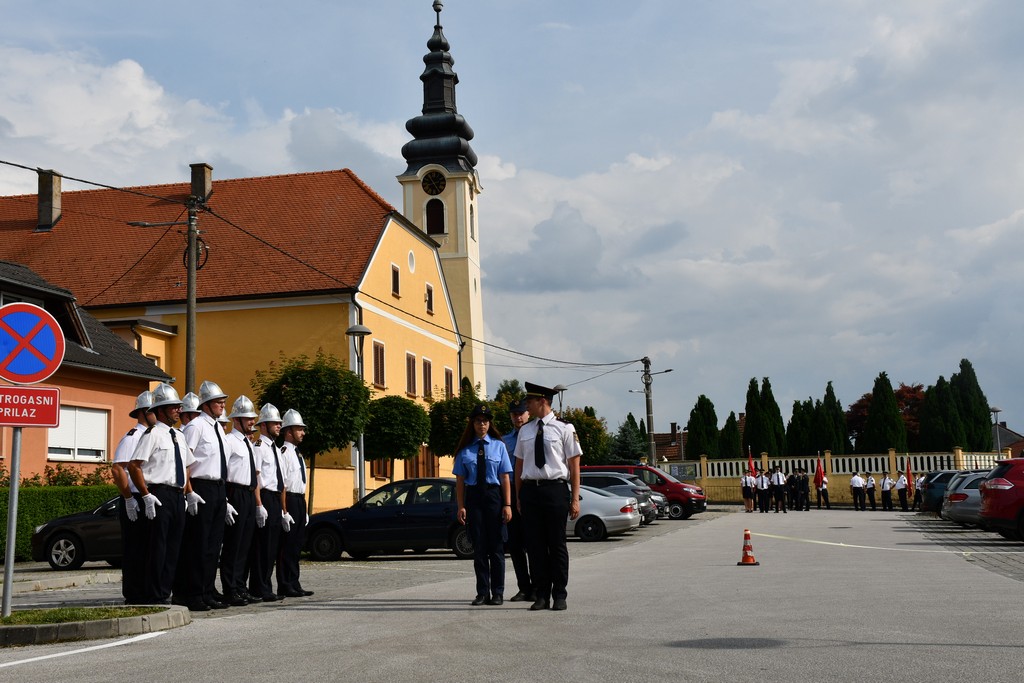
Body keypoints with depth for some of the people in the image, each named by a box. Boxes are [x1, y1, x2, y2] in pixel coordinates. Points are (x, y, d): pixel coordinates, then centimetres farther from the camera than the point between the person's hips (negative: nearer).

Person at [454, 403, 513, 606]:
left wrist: (507, 505, -7)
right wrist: (461, 506, -3)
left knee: (495, 545, 3)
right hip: (473, 496, 1)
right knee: (478, 546, 6)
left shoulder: (498, 446, 3)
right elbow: (460, 480, 5)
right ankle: (482, 592, 14)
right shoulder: (465, 449, 5)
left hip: (494, 495, -1)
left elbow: (505, 478, -1)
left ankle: (498, 593, 11)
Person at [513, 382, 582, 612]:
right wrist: (518, 497, 10)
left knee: (557, 544, 2)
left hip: (555, 489, -4)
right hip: (530, 490, 4)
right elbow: (519, 465, 15)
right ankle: (541, 595, 13)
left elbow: (574, 465, -1)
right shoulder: (525, 431, 12)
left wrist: (575, 499, -6)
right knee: (535, 545, 5)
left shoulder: (564, 429, -1)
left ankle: (559, 595, 11)